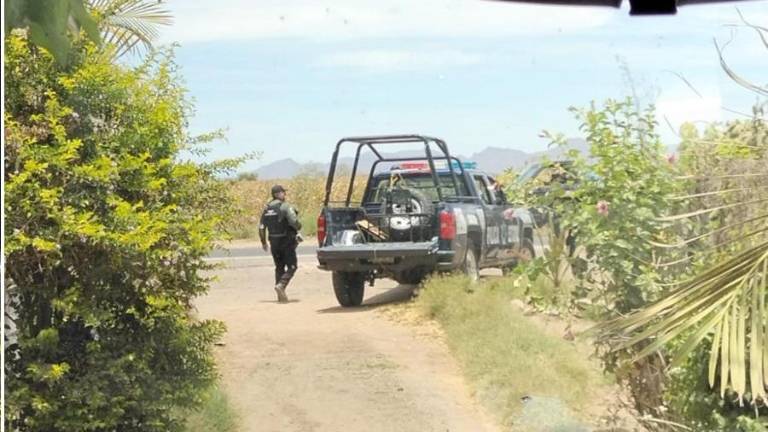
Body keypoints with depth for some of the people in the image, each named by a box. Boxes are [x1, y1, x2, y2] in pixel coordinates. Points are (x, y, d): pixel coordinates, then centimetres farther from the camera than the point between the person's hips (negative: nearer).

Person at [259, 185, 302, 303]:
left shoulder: (266, 209, 8)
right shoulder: (285, 206, -12)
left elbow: (261, 227, 9)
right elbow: (294, 221, -22)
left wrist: (264, 243, 19)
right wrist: (298, 227, 1)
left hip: (274, 242, 6)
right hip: (286, 241, -6)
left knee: (279, 267, 14)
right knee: (291, 266, 0)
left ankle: (281, 295, 12)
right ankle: (281, 285, -22)